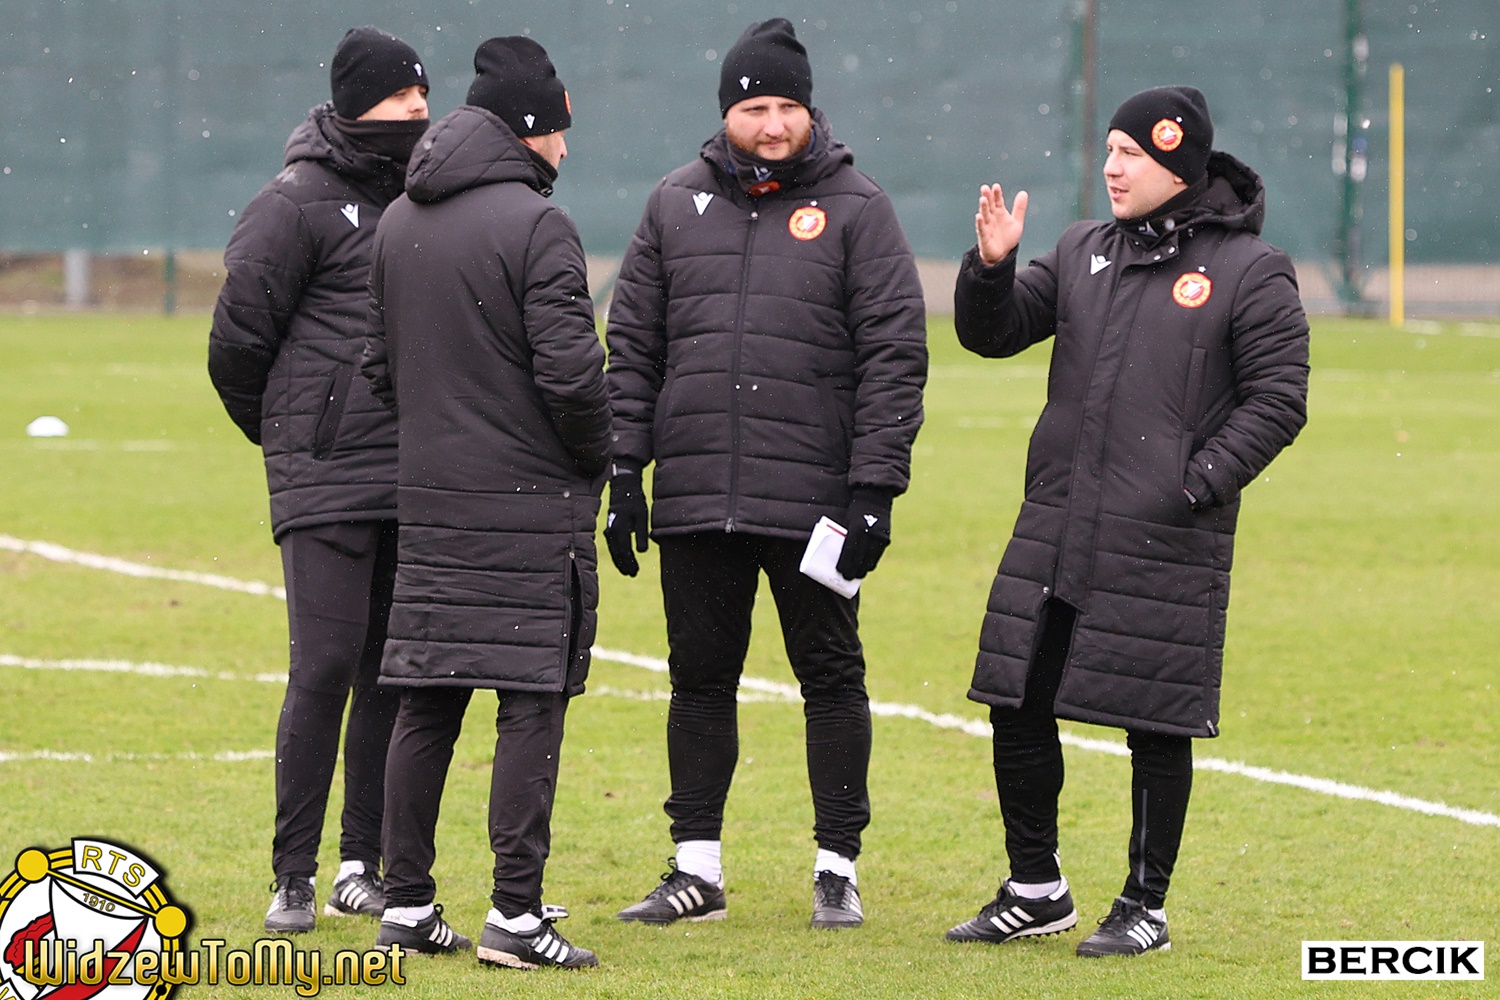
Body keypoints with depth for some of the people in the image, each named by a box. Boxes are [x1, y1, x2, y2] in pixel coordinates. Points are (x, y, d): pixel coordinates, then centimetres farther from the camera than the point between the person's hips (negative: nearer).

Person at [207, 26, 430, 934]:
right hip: (327, 484, -6)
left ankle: (364, 867, 15)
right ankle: (294, 877, -5)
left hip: (415, 481, 6)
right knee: (327, 668, -11)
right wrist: (291, 436, 6)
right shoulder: (299, 205, -7)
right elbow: (238, 341, -6)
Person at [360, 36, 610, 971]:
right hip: (532, 501, -7)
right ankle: (516, 917, -7)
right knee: (532, 703, -4)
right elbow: (570, 368, -17)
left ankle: (408, 903, 13)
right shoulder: (535, 225, -13)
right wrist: (593, 460, -2)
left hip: (429, 499, 7)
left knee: (426, 704, 10)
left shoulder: (398, 222, 11)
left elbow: (380, 359, 16)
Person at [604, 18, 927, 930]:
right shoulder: (677, 205, 10)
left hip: (814, 503, -3)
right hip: (695, 500, 3)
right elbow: (633, 346, 11)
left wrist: (874, 487, -11)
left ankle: (839, 867, 12)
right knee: (701, 679, 8)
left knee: (831, 677, 3)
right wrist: (625, 470, 4)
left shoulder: (856, 210, 0)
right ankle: (699, 866, 16)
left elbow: (895, 356, -4)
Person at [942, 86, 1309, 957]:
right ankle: (1037, 890, 22)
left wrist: (1197, 484, -14)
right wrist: (991, 267, -7)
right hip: (1055, 528, 6)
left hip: (1168, 546, -6)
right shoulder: (1084, 252, 12)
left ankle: (1146, 908, 12)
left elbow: (1277, 401, -7)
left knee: (1157, 727, 0)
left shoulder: (1250, 272, -4)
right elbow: (994, 332, 13)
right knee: (1017, 707, 8)